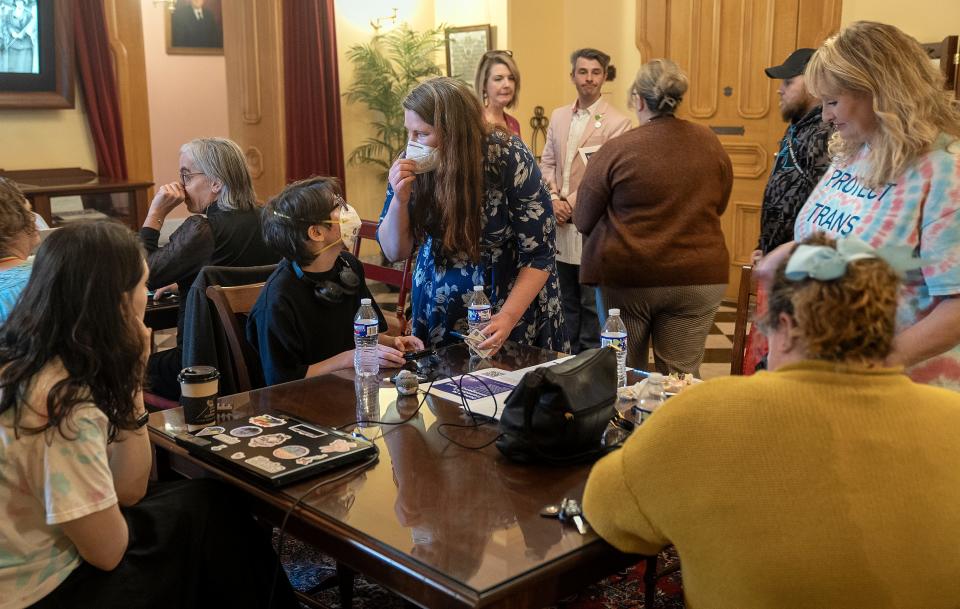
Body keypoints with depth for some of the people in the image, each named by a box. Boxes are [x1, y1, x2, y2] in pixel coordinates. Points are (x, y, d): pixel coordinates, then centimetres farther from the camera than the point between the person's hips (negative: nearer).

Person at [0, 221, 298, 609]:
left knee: (205, 500, 12)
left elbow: (128, 489, 2)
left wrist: (132, 378, -6)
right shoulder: (63, 402, -28)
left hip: (35, 559, 8)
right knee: (206, 508, 4)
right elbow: (109, 550, -18)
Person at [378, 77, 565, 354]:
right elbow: (395, 251, -7)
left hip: (514, 296, -3)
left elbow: (539, 254, -18)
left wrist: (508, 317, -29)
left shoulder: (509, 159, -22)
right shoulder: (413, 164, -13)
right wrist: (400, 198, -24)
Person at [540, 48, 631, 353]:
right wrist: (553, 198, -4)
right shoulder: (558, 116, 13)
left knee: (592, 305, 2)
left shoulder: (617, 122, -7)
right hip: (561, 225, 6)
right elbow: (546, 162, 12)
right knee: (568, 302, 15)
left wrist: (572, 202, -14)